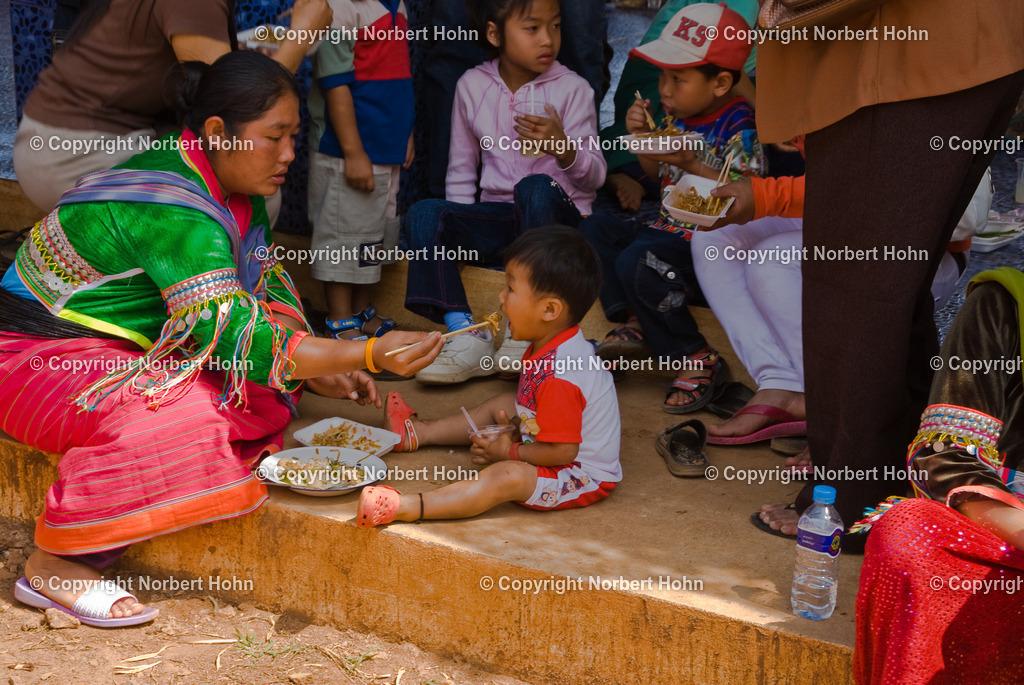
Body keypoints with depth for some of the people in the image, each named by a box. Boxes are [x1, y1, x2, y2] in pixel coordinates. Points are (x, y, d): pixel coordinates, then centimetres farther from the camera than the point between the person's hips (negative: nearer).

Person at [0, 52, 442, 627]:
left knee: (261, 395, -7)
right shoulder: (175, 211, -28)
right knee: (180, 413, -34)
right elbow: (231, 336, -32)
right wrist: (368, 355, -34)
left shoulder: (238, 193, 2)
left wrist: (320, 373, -4)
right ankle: (55, 566, -20)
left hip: (116, 352, 9)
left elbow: (261, 293, 11)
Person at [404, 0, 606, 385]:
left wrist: (564, 148, -28)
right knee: (423, 215, -21)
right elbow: (461, 169, 13)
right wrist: (462, 232, 0)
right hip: (496, 219, 3)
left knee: (536, 188, -37)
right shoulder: (473, 85, 5)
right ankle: (466, 335, -30)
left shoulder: (571, 89, -3)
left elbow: (595, 177, -7)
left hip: (557, 217, -3)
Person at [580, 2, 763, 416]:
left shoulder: (740, 127, -15)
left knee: (636, 261, -30)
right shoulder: (682, 117, 8)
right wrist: (642, 138, 4)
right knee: (595, 228, 6)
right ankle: (635, 322, -5)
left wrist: (692, 164, -28)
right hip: (670, 232, 10)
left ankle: (698, 362, -18)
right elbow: (661, 175, 23)